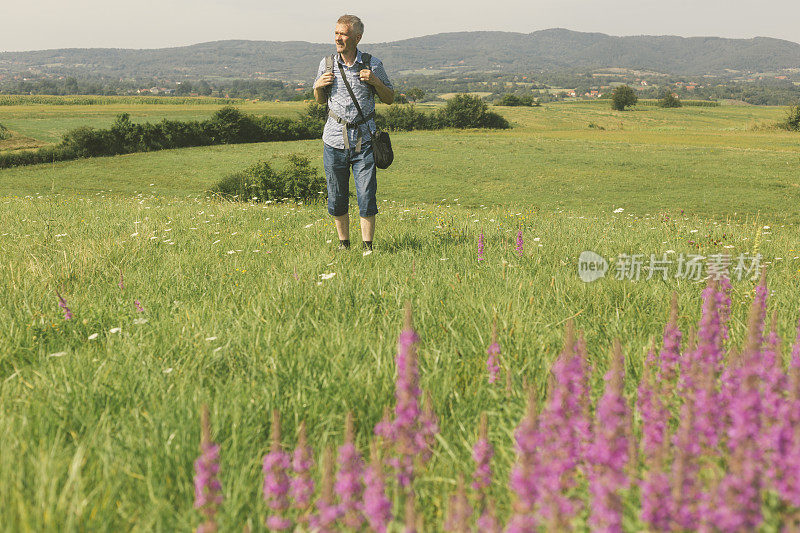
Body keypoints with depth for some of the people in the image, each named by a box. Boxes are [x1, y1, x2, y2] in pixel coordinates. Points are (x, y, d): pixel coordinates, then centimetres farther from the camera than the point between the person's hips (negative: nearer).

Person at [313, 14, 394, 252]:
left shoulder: (373, 65, -1)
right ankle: (344, 244, 23)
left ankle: (368, 247, 7)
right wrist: (319, 85, -3)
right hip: (335, 139, 2)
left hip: (364, 139, -2)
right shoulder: (327, 64, 5)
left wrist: (375, 81, -10)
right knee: (337, 199, 7)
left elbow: (390, 98, 8)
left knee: (367, 198, -5)